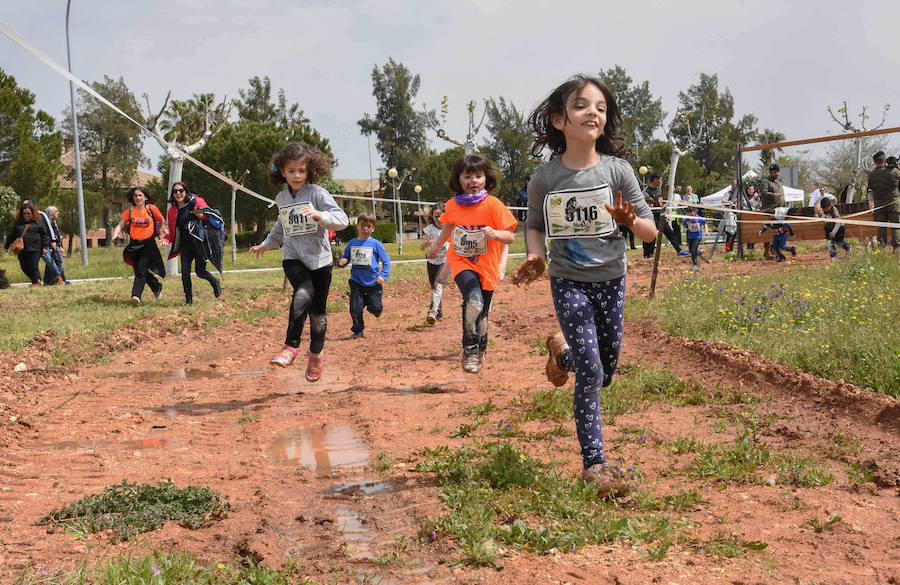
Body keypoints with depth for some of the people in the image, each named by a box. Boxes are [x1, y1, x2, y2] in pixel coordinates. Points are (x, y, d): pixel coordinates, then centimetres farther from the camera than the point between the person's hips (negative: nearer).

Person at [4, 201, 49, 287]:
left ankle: (35, 283, 11)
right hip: (22, 249, 4)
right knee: (24, 267, 4)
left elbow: (44, 235, 4)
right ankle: (37, 279, 23)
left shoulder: (38, 222, 4)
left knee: (33, 267, -6)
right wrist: (7, 246, 18)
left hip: (35, 249, -4)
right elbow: (12, 236, 20)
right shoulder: (18, 223, 14)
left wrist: (45, 247, -2)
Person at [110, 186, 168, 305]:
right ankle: (157, 287, 35)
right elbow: (120, 225, 0)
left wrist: (163, 229, -5)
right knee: (140, 270, 12)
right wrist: (115, 235, -17)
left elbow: (161, 222, 12)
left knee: (140, 269, -16)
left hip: (148, 243, -4)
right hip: (134, 244, 4)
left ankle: (136, 295, -21)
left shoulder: (152, 209, -2)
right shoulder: (130, 211, 3)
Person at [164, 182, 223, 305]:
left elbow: (210, 217, 2)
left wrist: (202, 215, -19)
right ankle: (188, 299, 0)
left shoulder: (196, 202, -2)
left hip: (200, 242, -3)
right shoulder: (172, 211, 10)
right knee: (185, 270, -11)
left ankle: (214, 282, 33)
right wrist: (166, 240, -4)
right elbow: (171, 231, 16)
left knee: (200, 271, 0)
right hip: (185, 244, 3)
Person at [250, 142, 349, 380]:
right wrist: (266, 245, 38)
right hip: (293, 257, 1)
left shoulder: (318, 194, -6)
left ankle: (316, 354, 27)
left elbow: (342, 219, -16)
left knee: (318, 311, 6)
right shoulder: (282, 199, 9)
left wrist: (320, 215, -33)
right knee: (304, 293, -29)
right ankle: (291, 346, -24)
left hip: (319, 259, -1)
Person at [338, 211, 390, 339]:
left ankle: (378, 306, 37)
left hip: (373, 283, -2)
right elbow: (346, 258, 15)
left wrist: (383, 275, -10)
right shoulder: (352, 243, 5)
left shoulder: (375, 244, -4)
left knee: (375, 309, 0)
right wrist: (342, 262, -8)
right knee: (355, 309, -2)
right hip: (356, 282, 2)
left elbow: (386, 260, 0)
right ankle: (358, 331, 18)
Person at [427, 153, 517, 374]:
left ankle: (481, 350, 39)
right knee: (473, 300, -27)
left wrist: (494, 233, -32)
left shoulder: (493, 204, -11)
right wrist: (436, 246, 38)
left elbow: (510, 237, -11)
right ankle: (470, 350, -15)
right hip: (461, 262, 0)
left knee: (481, 313, 11)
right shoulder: (453, 205, -1)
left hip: (487, 265, 0)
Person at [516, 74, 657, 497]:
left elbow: (650, 232, -5)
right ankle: (594, 463, -1)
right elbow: (535, 225, 9)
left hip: (611, 280, 2)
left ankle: (561, 349, 45)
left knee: (606, 373, 12)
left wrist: (631, 220, -27)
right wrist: (536, 258, -11)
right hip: (569, 282, -2)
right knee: (589, 371, -12)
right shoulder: (544, 179, -8)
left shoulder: (617, 171, -8)